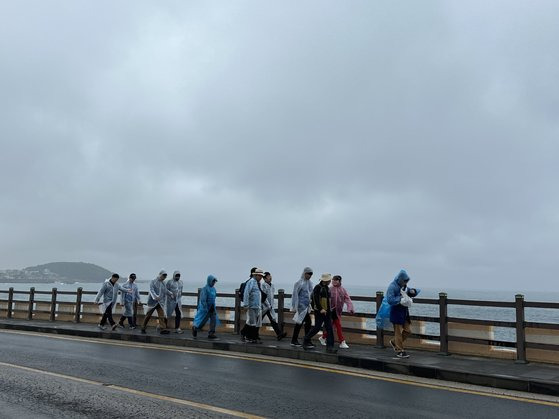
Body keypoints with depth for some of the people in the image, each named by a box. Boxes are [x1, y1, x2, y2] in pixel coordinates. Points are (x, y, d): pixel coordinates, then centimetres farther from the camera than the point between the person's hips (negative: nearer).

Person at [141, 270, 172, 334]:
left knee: (161, 316, -8)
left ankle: (162, 329, -13)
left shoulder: (163, 283, 12)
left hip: (160, 302, 4)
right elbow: (151, 290, -19)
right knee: (148, 315, 6)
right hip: (153, 301, -4)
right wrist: (155, 296, -33)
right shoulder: (153, 281, -6)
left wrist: (170, 294, 32)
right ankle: (143, 328, 20)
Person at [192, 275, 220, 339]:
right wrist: (206, 309, -20)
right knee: (202, 321, 6)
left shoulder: (213, 288, 7)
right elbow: (203, 300, -18)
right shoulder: (205, 289, -16)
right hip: (206, 308, -7)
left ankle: (211, 334, 7)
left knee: (213, 320, 1)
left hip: (212, 308, 7)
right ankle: (194, 328, 30)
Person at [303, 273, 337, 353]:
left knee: (329, 329, 2)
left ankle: (330, 347, 3)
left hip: (327, 312, 8)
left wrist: (330, 309, 18)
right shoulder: (318, 287, -11)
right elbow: (315, 299, -19)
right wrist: (320, 309, -24)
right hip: (319, 312, -8)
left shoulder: (327, 288, 15)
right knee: (317, 327, -3)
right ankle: (306, 340, 17)